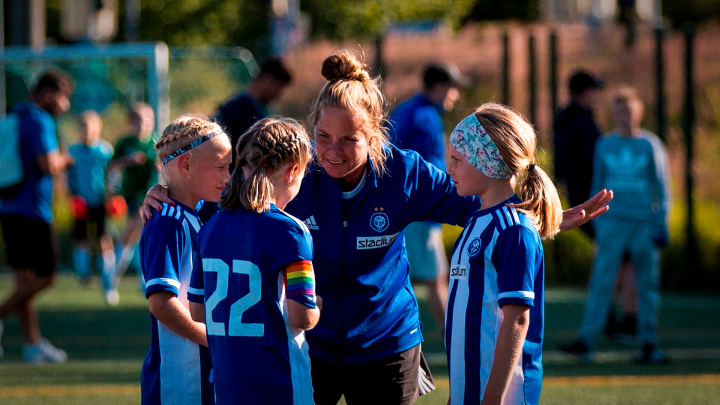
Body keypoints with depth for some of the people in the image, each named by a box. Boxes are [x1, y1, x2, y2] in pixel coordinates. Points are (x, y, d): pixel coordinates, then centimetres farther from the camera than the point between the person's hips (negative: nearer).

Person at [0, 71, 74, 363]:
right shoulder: (39, 122, -14)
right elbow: (49, 165, -24)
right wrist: (63, 159, -2)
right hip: (33, 210, -9)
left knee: (25, 278, 10)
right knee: (44, 276, -3)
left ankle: (32, 343, 12)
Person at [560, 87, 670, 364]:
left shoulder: (650, 145, 3)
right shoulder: (605, 145, 9)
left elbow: (661, 187, 4)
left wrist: (661, 224, -1)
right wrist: (595, 220, 12)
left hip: (644, 223, -1)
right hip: (612, 222, 1)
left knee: (648, 284, 1)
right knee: (601, 281, -7)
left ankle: (648, 344, 8)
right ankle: (586, 342, -10)